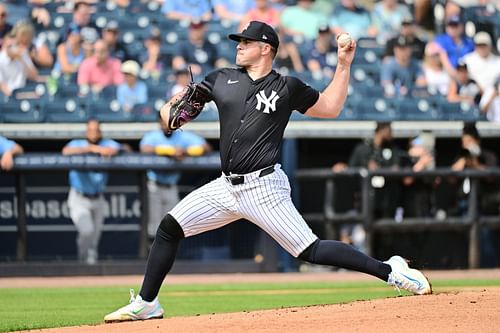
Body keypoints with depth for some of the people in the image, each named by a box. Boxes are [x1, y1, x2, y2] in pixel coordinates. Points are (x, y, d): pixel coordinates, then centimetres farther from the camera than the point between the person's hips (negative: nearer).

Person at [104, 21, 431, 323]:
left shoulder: (288, 88, 1)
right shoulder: (222, 79, 10)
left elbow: (330, 108, 10)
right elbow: (173, 108, 12)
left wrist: (344, 65, 2)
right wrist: (171, 109, -12)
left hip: (264, 188, -5)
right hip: (226, 186, 5)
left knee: (310, 250, -13)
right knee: (170, 227, 0)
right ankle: (146, 304, 10)